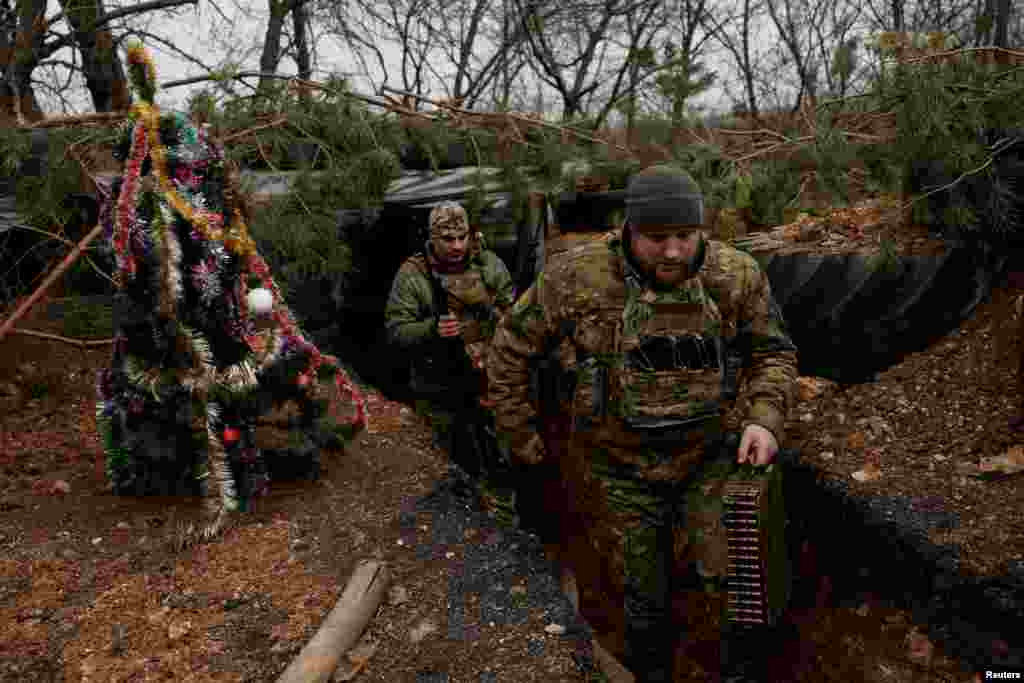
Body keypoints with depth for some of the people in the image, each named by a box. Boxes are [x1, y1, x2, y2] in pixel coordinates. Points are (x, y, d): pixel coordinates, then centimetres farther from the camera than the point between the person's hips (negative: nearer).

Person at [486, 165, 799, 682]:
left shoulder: (736, 276, -9)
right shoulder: (576, 277, -15)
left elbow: (774, 351, 5)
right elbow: (510, 352, -4)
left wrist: (765, 419, -12)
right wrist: (523, 440, 0)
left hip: (706, 460, 1)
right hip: (619, 472, 0)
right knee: (642, 598, 15)